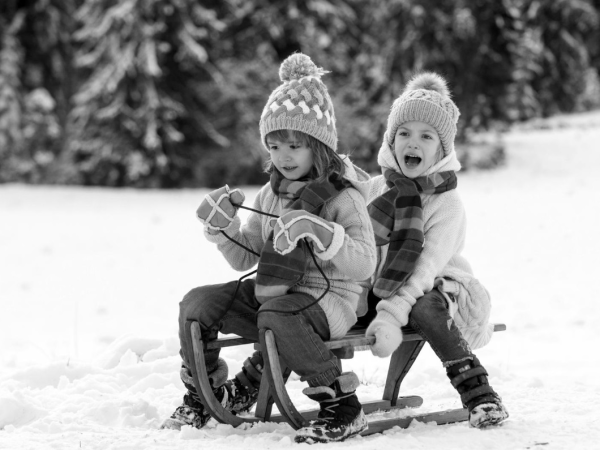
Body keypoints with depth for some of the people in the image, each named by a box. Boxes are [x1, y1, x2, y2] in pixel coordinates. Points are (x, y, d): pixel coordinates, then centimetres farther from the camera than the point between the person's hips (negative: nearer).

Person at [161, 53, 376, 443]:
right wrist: (223, 227, -2)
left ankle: (342, 407, -28)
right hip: (270, 292, 7)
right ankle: (201, 397, 13)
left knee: (277, 315, -38)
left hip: (329, 298, -7)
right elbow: (244, 258, 17)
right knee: (197, 303, -6)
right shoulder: (271, 195, 14)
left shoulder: (343, 196, -7)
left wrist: (319, 232, -34)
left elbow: (365, 265, -20)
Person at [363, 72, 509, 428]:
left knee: (423, 308, -39)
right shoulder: (377, 189, 7)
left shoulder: (448, 204, -10)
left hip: (437, 289, -5)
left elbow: (426, 267, -22)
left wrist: (391, 315, -32)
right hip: (382, 289, 5)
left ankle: (478, 392, -37)